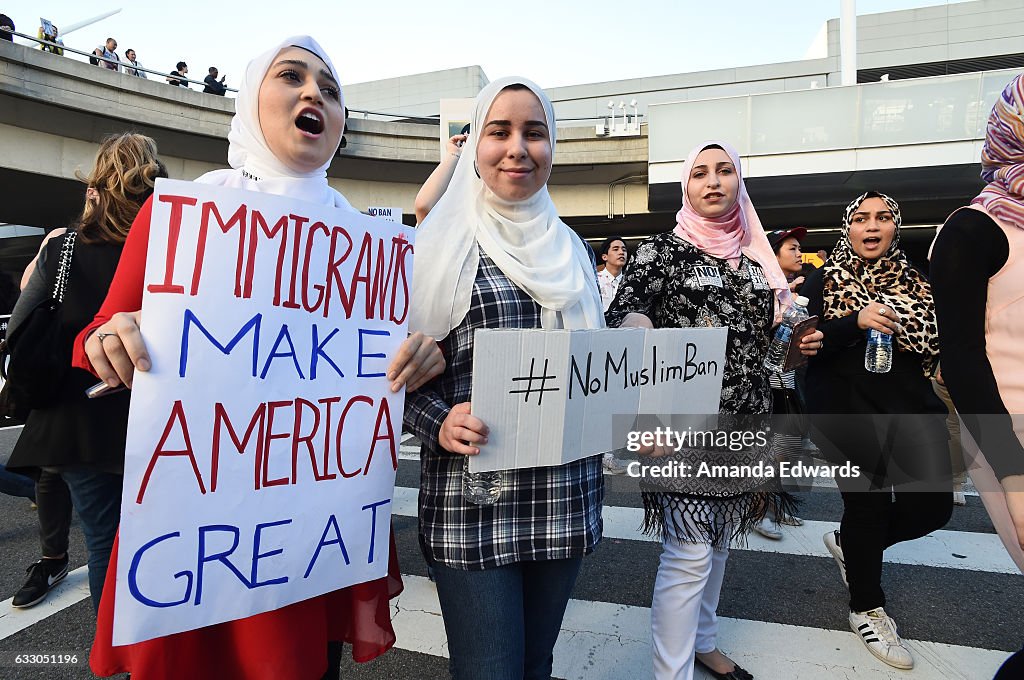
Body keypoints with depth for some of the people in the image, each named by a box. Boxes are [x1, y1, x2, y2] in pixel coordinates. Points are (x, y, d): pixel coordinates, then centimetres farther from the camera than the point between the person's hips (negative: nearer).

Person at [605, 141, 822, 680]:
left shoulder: (753, 257, 12)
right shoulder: (663, 251, -6)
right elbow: (624, 316, -18)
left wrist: (798, 343, 4)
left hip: (745, 422, 7)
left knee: (718, 541, 20)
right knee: (688, 554, -5)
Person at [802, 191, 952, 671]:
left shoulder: (915, 280, 12)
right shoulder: (825, 281, 0)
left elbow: (937, 340, 17)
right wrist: (856, 322, -24)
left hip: (909, 405, 5)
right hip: (844, 407, -4)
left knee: (934, 504, 0)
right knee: (868, 501, -1)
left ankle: (848, 543, 30)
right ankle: (866, 609, 22)